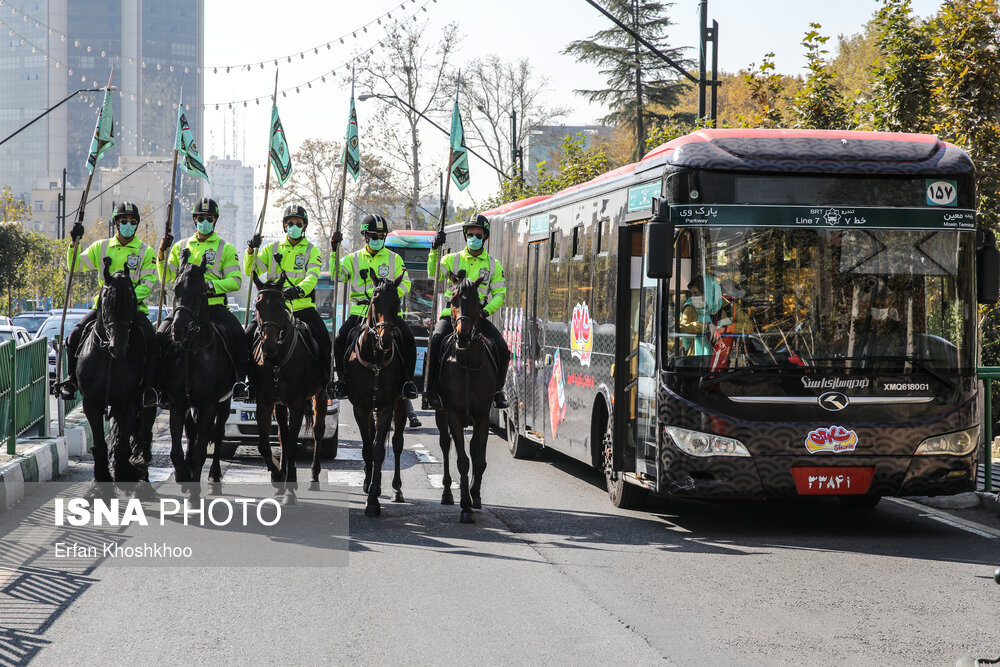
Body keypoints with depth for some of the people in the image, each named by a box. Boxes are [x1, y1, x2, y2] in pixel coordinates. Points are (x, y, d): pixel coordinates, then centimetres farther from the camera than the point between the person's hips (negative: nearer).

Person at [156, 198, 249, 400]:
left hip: (215, 306, -2)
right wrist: (162, 253, -1)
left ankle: (239, 382, -17)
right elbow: (166, 278, 14)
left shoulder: (226, 249, 8)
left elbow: (235, 281, -2)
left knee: (237, 334, -26)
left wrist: (211, 284, -17)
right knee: (165, 331, -20)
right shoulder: (181, 247, 17)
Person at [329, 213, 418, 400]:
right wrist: (334, 250, -13)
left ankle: (408, 380, -10)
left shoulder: (394, 259, 13)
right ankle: (342, 380, -6)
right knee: (340, 339, -22)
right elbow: (337, 274, -1)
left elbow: (405, 283, 9)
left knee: (408, 339, -23)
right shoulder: (354, 259, 13)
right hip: (360, 311, 0)